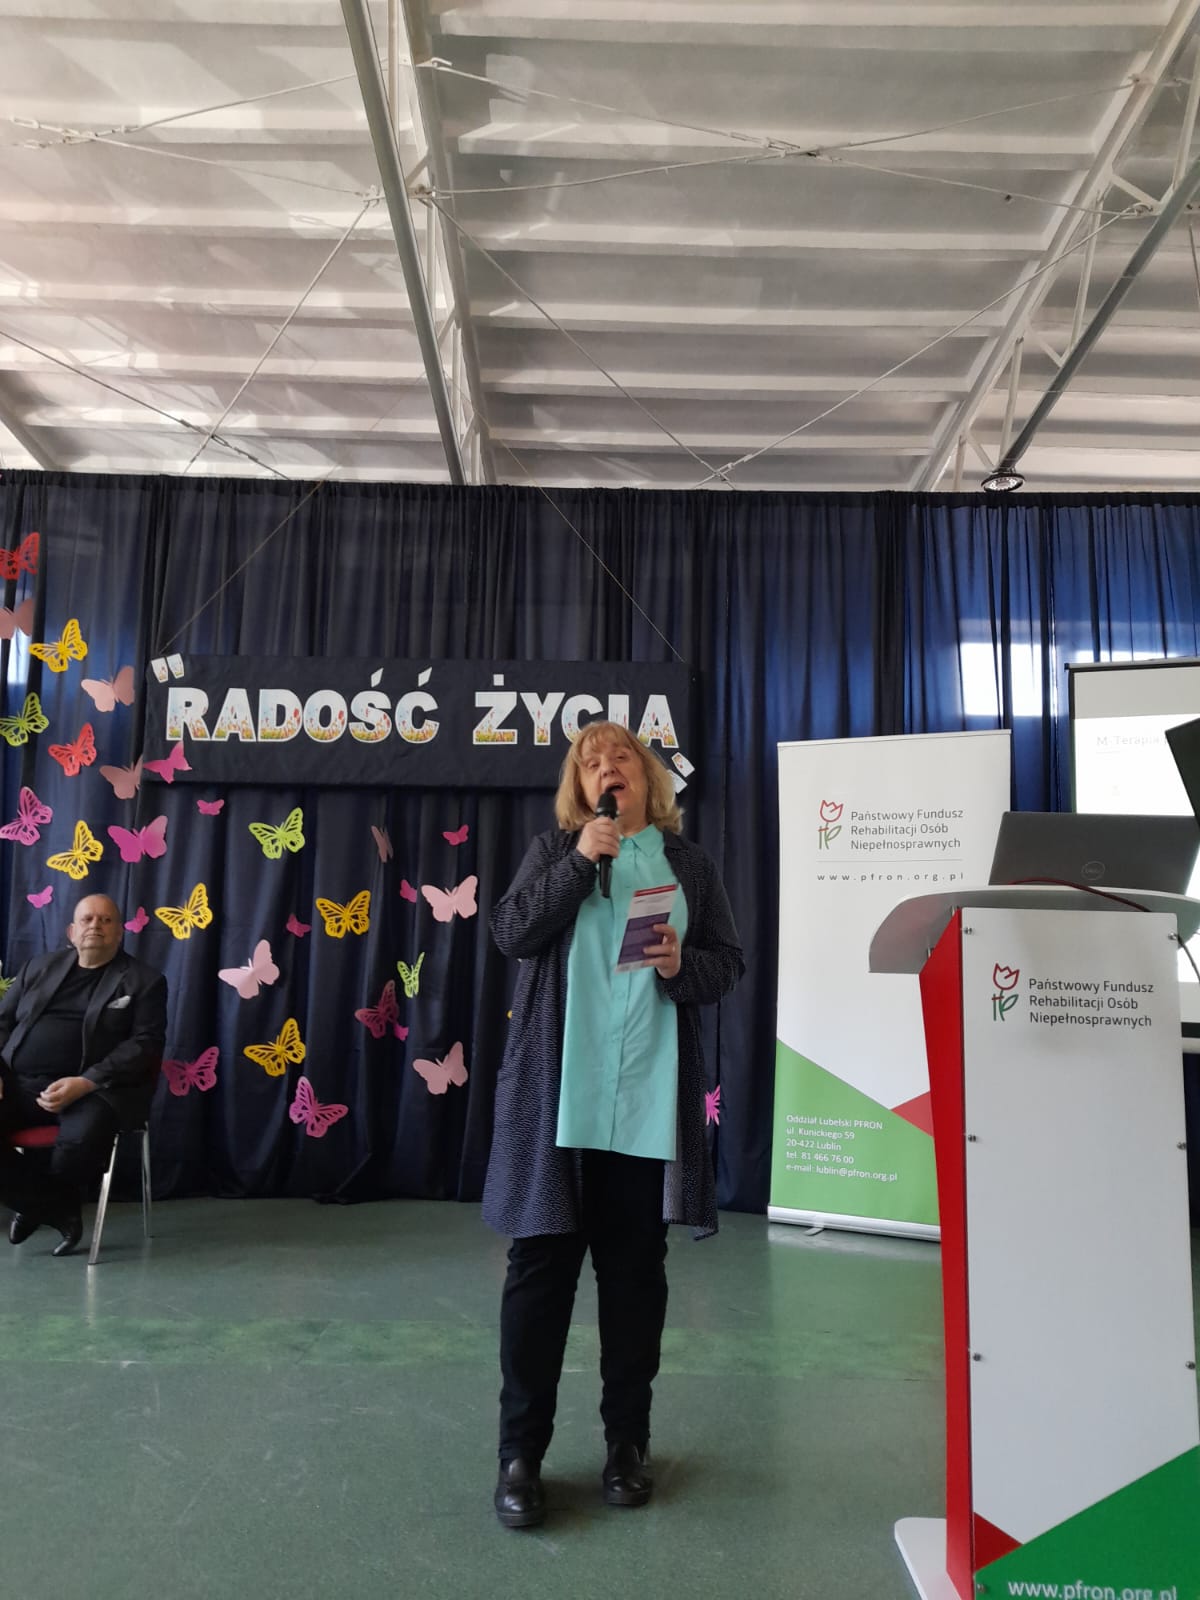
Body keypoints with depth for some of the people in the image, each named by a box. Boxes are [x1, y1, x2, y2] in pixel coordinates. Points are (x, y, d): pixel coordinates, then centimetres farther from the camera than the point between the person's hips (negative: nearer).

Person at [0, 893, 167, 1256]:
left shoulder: (144, 980, 5)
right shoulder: (39, 967, 20)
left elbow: (146, 1044, -4)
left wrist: (85, 1083, -18)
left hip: (92, 1087, -3)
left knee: (81, 1140, -34)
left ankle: (35, 1201, 2)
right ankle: (57, 1208, -5)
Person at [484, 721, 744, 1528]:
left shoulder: (689, 862, 10)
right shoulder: (554, 849, 8)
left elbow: (730, 962, 8)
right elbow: (512, 932, -5)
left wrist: (683, 965, -13)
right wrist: (580, 860, -12)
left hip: (650, 1098, 1)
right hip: (560, 1094, -1)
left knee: (636, 1268, 11)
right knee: (542, 1264, 3)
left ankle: (628, 1440, 27)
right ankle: (521, 1452, 17)